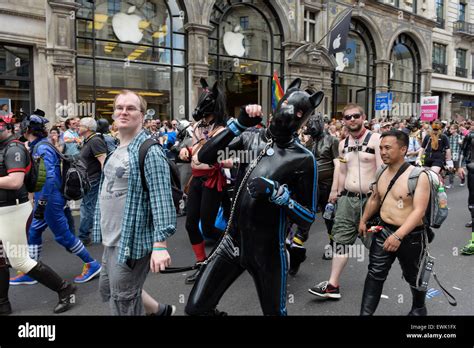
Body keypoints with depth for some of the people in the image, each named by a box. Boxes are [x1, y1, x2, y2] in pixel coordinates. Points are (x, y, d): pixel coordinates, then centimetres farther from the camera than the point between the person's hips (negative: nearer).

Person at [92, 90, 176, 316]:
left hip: (132, 239, -9)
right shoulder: (115, 150, 11)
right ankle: (161, 310, 40)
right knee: (107, 291, 23)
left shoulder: (148, 151, -17)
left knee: (122, 303, 4)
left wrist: (160, 243, -28)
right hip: (112, 238, 10)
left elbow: (161, 199, -23)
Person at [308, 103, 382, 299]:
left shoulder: (375, 139, -7)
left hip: (370, 198, -5)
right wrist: (338, 193, 18)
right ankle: (333, 285, 7)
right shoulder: (343, 144, 12)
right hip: (347, 198, 5)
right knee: (340, 239, 3)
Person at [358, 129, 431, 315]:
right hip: (383, 230, 5)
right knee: (375, 274, 2)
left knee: (413, 276, 17)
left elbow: (419, 211, -27)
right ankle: (365, 312, 9)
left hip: (410, 236, -4)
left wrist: (398, 236, -35)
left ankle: (419, 308, 44)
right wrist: (364, 220, 17)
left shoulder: (418, 176, -19)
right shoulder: (381, 173, 1)